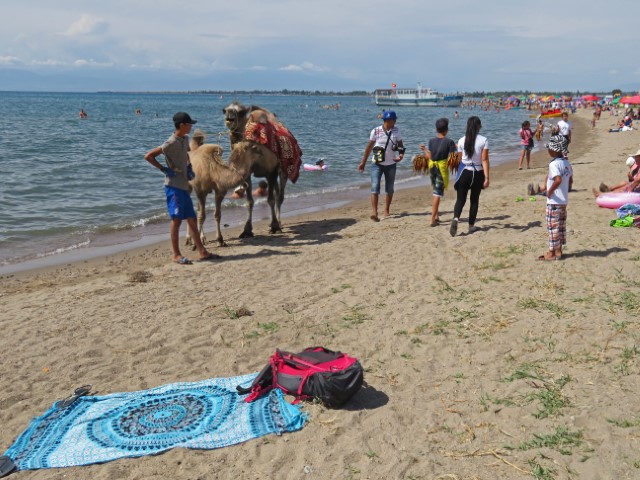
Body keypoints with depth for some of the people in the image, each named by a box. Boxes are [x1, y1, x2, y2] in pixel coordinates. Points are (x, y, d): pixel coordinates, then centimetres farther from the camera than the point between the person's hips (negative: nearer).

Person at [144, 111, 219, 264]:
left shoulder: (185, 139, 10)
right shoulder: (171, 143, -15)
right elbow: (148, 156, -17)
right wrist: (163, 169, -15)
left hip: (184, 186, 9)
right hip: (174, 186, -9)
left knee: (192, 220, 9)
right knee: (176, 220, -5)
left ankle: (202, 252, 14)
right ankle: (176, 255, 3)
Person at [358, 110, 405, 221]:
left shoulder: (396, 131, 0)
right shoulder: (376, 131, -8)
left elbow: (401, 145, 8)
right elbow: (369, 147, 0)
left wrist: (401, 155, -13)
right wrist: (363, 162, 1)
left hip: (391, 164, 3)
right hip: (377, 164, -3)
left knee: (389, 189, 11)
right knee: (375, 187, -16)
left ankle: (386, 211, 25)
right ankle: (374, 212, -22)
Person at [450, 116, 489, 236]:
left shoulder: (462, 141, -1)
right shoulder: (483, 140, -7)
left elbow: (460, 159, 7)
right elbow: (484, 160, -11)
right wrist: (486, 178, -11)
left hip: (464, 172, 1)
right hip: (477, 173, -1)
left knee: (460, 199, 4)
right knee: (474, 200, 13)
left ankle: (456, 218, -24)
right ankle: (471, 225, 19)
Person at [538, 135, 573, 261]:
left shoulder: (554, 164, -19)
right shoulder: (566, 162, 8)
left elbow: (558, 180, -32)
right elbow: (570, 179, 17)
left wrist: (550, 191, -20)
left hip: (554, 201, -9)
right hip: (564, 200, 9)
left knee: (553, 226, -2)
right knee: (561, 225, 15)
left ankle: (552, 253, 3)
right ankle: (558, 250, 24)